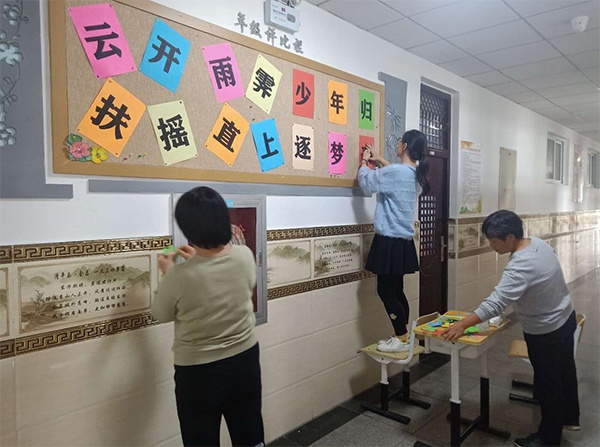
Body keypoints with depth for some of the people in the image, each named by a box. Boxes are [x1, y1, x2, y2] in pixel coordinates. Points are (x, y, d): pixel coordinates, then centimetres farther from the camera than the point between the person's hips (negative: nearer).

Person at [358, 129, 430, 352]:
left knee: (386, 291, -1)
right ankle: (402, 336, 23)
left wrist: (364, 161, 13)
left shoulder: (395, 172, -18)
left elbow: (366, 182, -5)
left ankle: (402, 339, 7)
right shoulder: (413, 173, 9)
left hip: (390, 241, -9)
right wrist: (379, 159, 36)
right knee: (396, 290, 15)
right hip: (403, 240, 9)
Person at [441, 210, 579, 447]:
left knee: (548, 383, 10)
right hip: (565, 317, 9)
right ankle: (569, 418, 50)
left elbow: (495, 303, -42)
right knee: (564, 372, 27)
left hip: (545, 332, -9)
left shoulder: (520, 267, -37)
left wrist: (462, 325, -40)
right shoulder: (538, 243, -8)